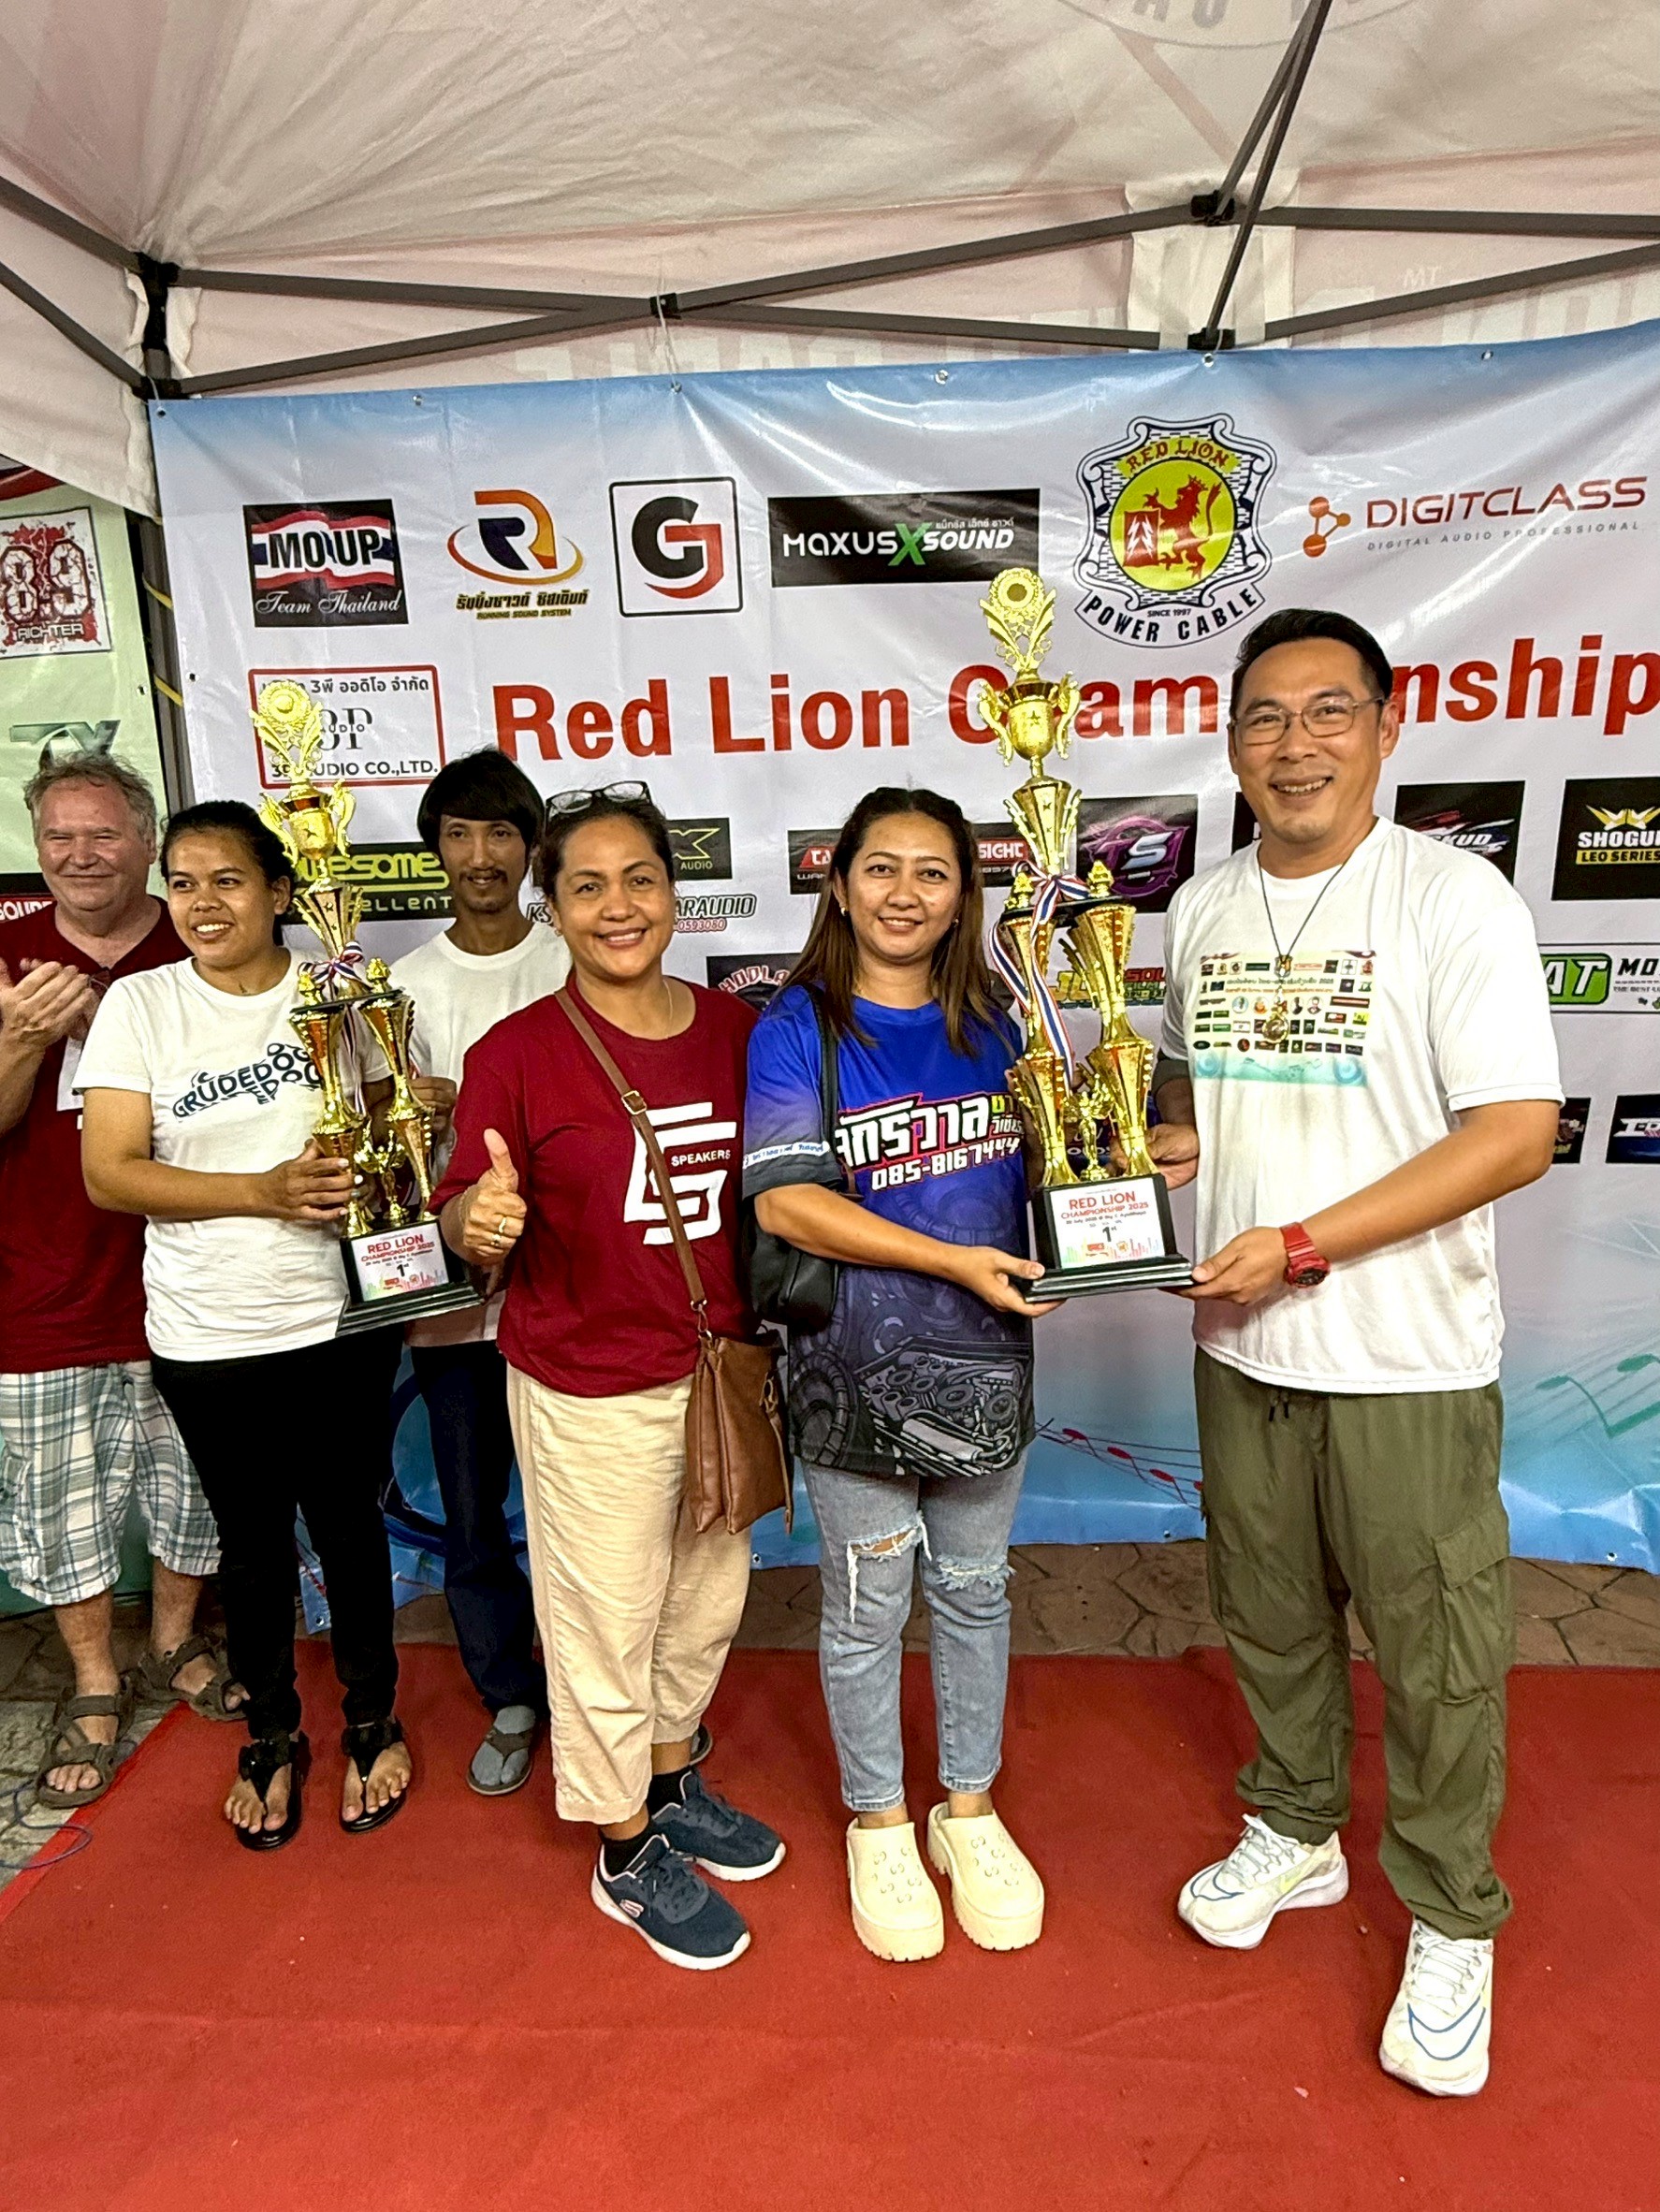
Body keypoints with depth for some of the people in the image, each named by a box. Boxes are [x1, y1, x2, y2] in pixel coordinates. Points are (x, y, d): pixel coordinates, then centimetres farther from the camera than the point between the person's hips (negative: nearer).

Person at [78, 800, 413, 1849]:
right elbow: (110, 1172, -9)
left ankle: (373, 1720, 38)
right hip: (208, 1337, 0)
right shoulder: (139, 1005, -4)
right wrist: (266, 1191, -20)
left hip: (341, 1318, 0)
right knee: (254, 1542, 17)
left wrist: (361, 1165, -20)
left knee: (350, 1527, 14)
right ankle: (272, 1737, 40)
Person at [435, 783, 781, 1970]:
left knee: (710, 1597, 22)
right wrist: (480, 1218, -32)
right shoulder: (516, 1052, -14)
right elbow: (468, 1218, -12)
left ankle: (675, 1784, 50)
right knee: (606, 1618, 11)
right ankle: (629, 1853, 37)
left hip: (722, 1367, 5)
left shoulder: (735, 1029, -2)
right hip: (590, 1390, -5)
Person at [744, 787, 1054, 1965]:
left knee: (974, 1588, 19)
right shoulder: (798, 1027, -10)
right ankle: (879, 1824, 38)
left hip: (986, 1359, 4)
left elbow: (1041, 1158, 14)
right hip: (856, 1368, -4)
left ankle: (970, 1809, 42)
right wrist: (955, 1261, -20)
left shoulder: (994, 1023, 3)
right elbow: (785, 1201, -18)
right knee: (868, 1605, 13)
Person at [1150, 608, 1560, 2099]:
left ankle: (1450, 1924, 35)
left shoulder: (1454, 898, -11)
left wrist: (1304, 1244, -21)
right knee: (1271, 1616, 20)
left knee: (1435, 1650, 10)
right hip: (1240, 1346, 5)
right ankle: (1296, 1832, 45)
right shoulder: (1202, 910, 6)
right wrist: (1167, 1136, -5)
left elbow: (1517, 1134, -17)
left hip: (1406, 1359, -4)